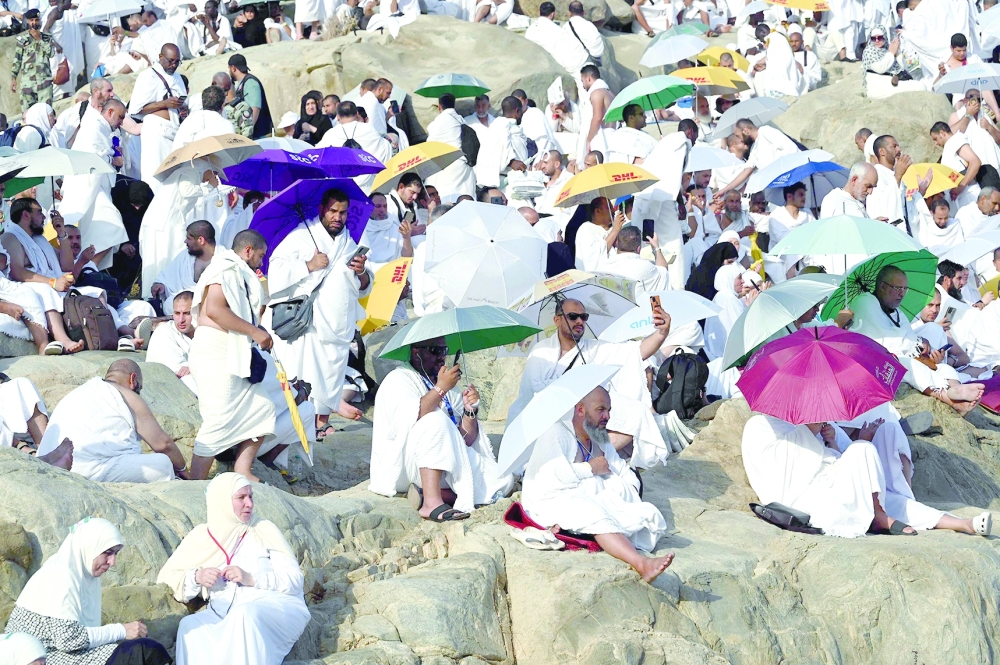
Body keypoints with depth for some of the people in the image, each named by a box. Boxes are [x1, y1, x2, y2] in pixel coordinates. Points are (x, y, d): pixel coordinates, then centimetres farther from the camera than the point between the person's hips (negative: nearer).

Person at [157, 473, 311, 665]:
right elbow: (166, 576, 12)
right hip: (223, 612, 3)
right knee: (190, 625, -30)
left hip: (274, 607, -3)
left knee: (244, 616, -38)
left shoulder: (264, 530, 4)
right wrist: (196, 577, -9)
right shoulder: (201, 536, 12)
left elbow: (294, 580, -2)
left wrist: (252, 579, -17)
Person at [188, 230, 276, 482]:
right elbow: (214, 309, -23)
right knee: (218, 421, -13)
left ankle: (242, 471, 9)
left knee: (261, 408, 8)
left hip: (234, 355, 10)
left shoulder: (240, 275, 23)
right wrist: (254, 331, -19)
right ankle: (196, 484, -12)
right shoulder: (226, 270, -9)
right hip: (215, 350, -10)